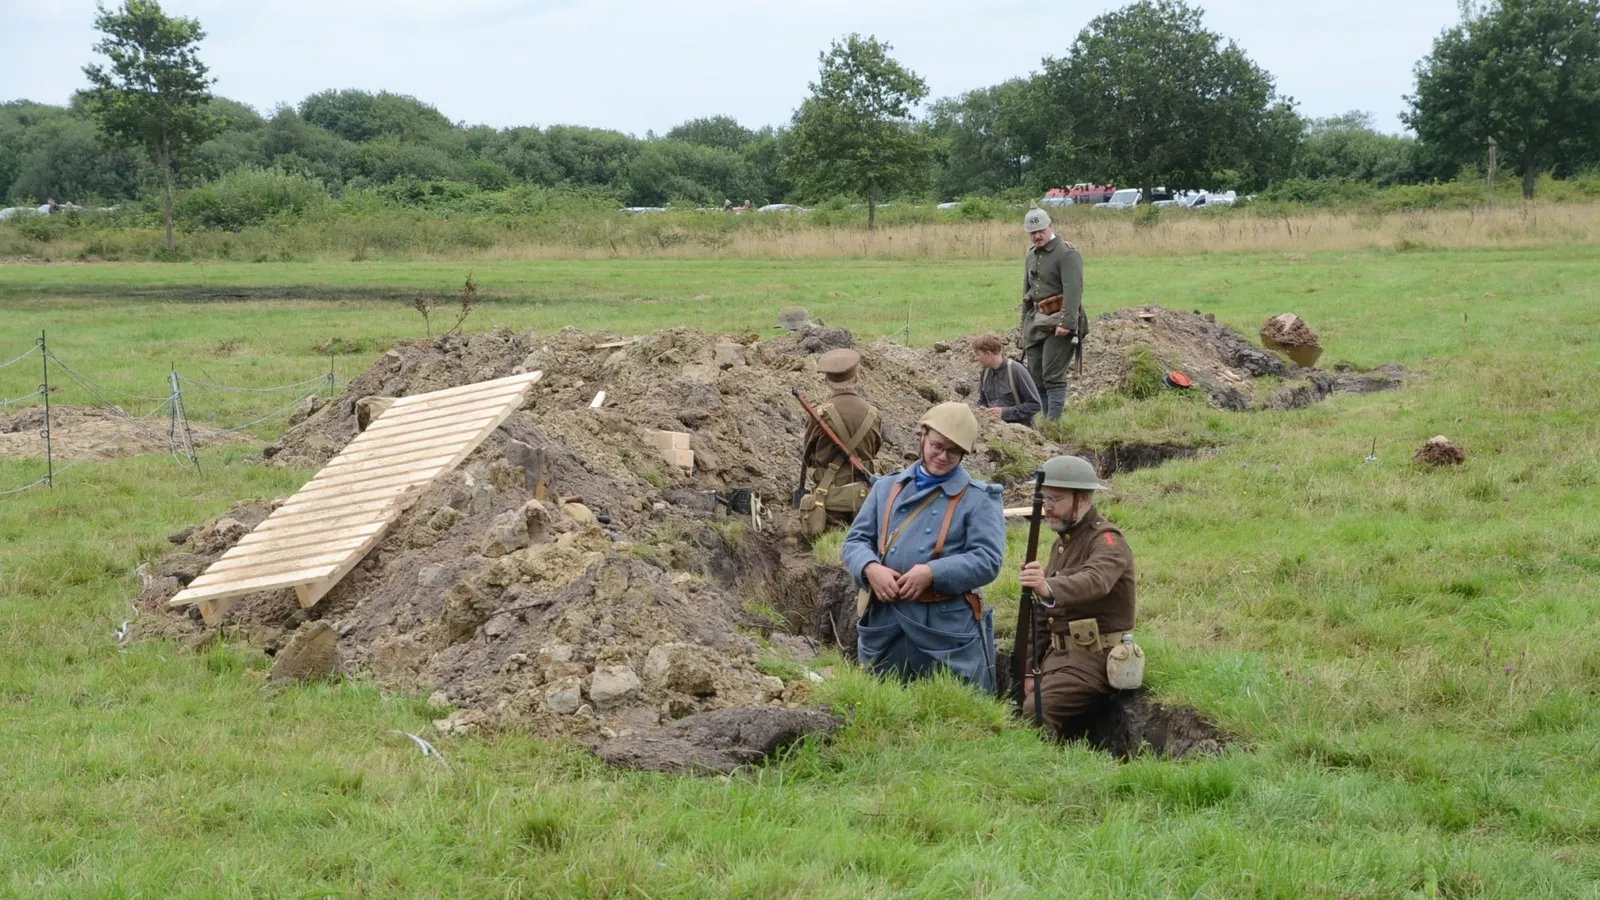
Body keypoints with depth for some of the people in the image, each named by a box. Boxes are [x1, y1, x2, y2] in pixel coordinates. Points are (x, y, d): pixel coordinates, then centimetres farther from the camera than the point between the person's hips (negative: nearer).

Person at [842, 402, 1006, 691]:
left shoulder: (979, 499, 1)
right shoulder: (887, 488, 15)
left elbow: (988, 559, -10)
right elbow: (856, 541, 11)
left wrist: (933, 573, -21)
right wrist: (871, 568, -11)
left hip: (948, 627, -4)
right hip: (883, 624, 4)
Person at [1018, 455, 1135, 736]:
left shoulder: (1108, 541, -12)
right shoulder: (1062, 543, 17)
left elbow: (1095, 581, -36)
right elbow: (1043, 616, 20)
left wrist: (1049, 589, -55)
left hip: (1092, 659, -9)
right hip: (1059, 654, 9)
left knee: (1033, 716, -25)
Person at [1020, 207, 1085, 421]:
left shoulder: (1067, 253, -9)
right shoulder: (1031, 256, 18)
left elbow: (1073, 290, -19)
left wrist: (1067, 322, -26)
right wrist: (1025, 326, 23)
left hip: (1057, 322, -9)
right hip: (1036, 321, 9)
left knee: (1053, 376, -13)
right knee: (1035, 377, 7)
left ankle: (1054, 421, -12)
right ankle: (1047, 419, 13)